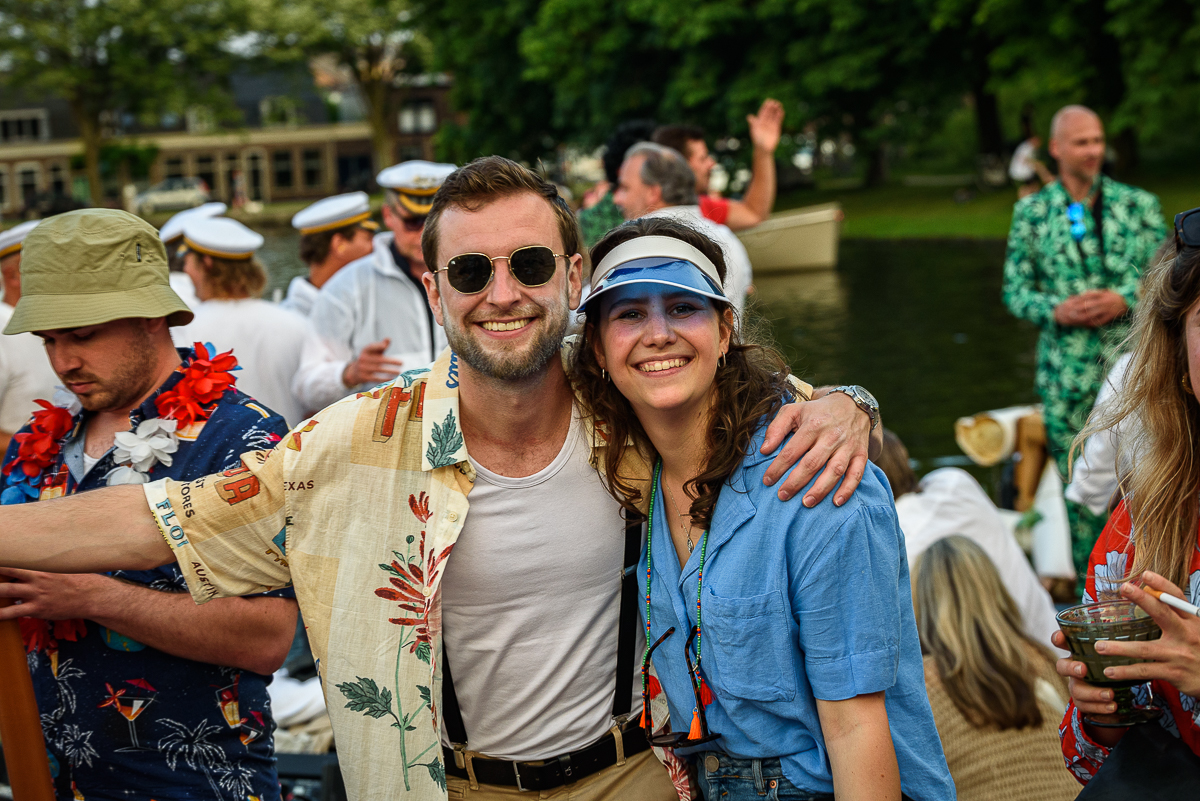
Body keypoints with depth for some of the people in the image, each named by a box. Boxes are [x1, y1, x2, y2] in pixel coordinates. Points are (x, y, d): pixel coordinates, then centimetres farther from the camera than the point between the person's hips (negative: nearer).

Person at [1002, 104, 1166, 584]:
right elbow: (1015, 290, 6)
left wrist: (1123, 300, -13)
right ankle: (1091, 582, 17)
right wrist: (1057, 310, -12)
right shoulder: (1031, 212, 5)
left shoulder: (1139, 205, 6)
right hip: (1067, 369, 0)